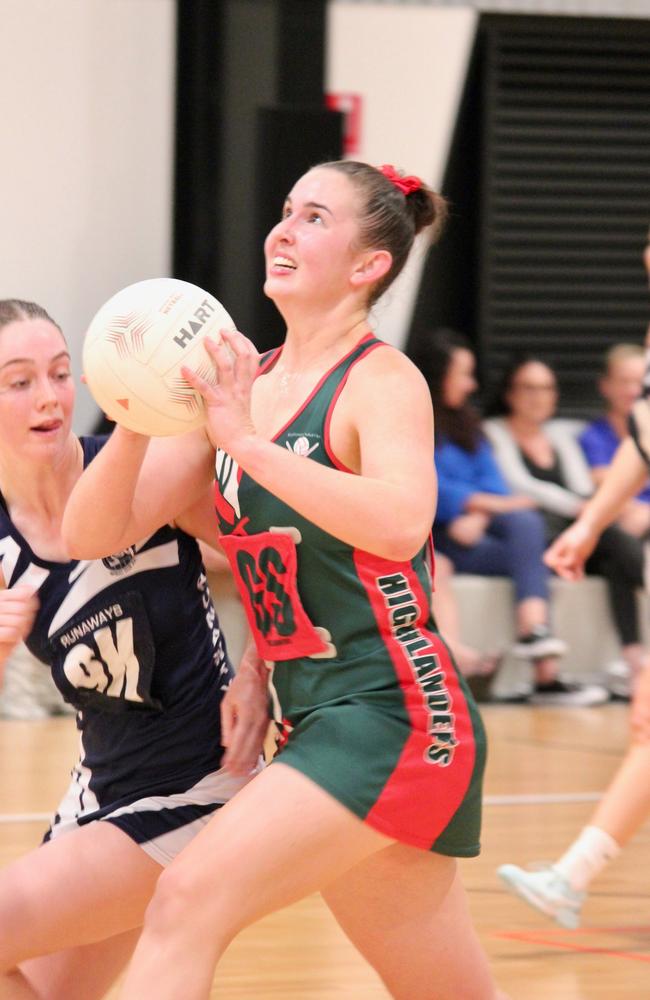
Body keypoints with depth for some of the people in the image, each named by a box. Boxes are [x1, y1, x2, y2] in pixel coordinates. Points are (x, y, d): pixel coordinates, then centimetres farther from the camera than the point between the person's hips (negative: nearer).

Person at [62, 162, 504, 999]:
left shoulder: (381, 381, -8)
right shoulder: (240, 385, 11)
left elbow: (400, 521, -30)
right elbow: (92, 535, 5)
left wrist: (246, 441, -31)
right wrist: (136, 424, -13)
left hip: (397, 718, -8)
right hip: (311, 725, 8)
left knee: (187, 904, -21)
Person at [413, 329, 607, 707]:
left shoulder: (466, 423, 23)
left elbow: (491, 478, 11)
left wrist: (478, 515, -12)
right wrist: (496, 504, -16)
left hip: (472, 530, 6)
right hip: (439, 538, -6)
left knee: (527, 523, -26)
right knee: (534, 557, -25)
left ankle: (533, 629, -41)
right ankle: (546, 673, -37)